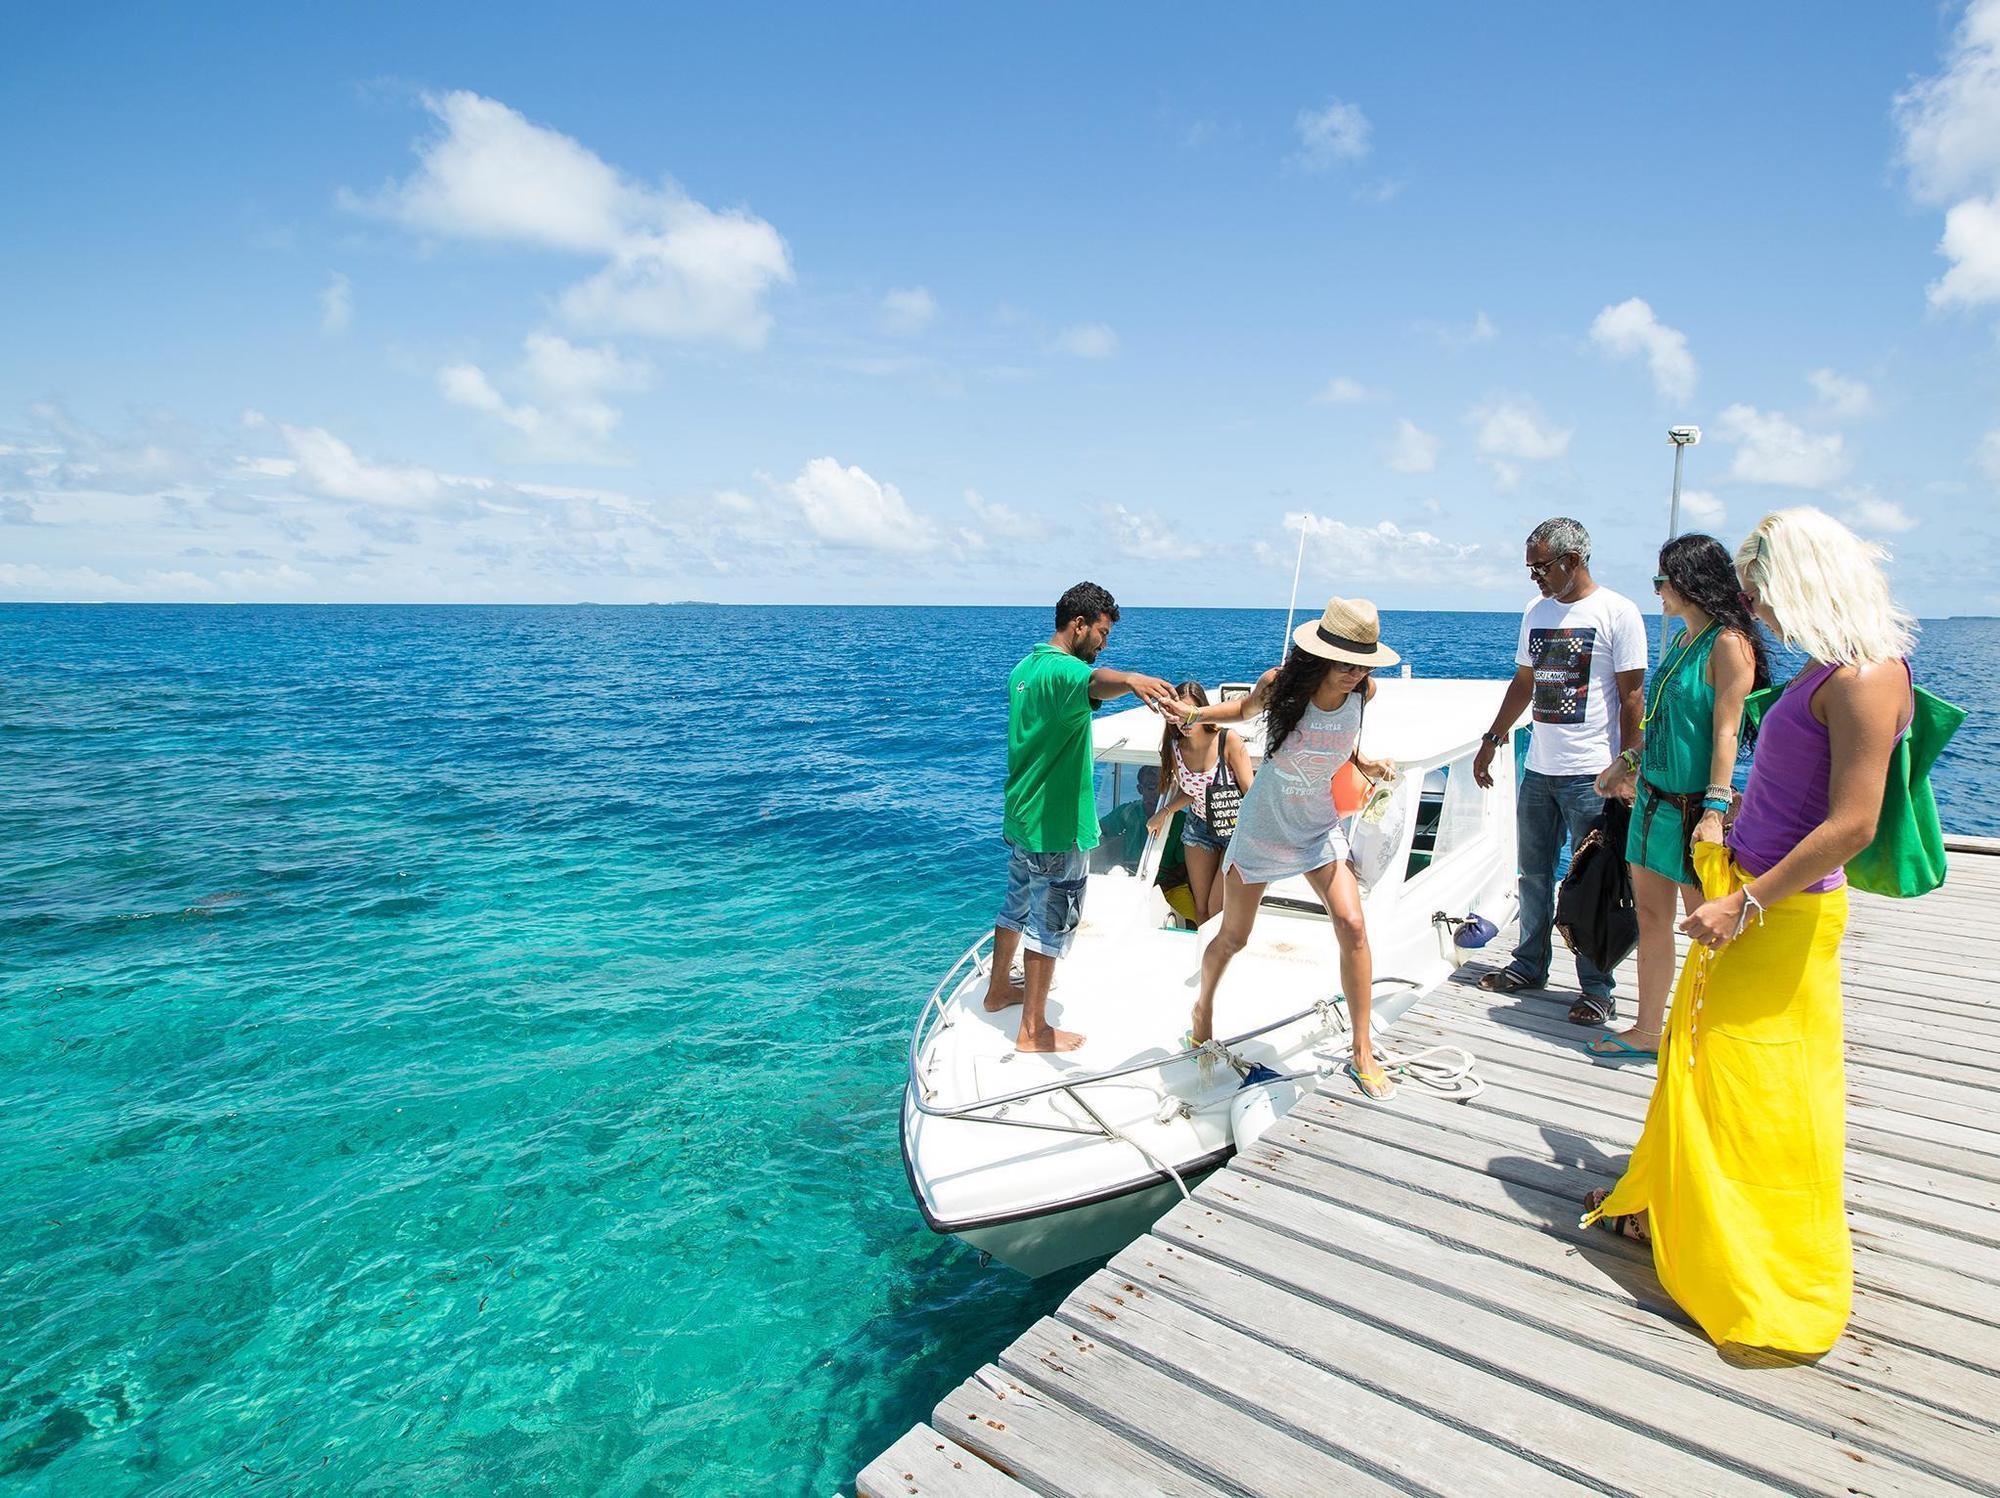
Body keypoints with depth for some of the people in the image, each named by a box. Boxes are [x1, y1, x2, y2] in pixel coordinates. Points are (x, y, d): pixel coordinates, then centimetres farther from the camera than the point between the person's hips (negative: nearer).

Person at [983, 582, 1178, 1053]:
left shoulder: (1025, 667, 10)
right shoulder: (1062, 670, -23)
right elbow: (1095, 681, -48)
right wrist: (1131, 680, -68)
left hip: (1022, 818, 10)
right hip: (1056, 826, -10)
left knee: (1018, 906, 24)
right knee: (1049, 925, 1)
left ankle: (999, 989, 41)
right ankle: (1033, 1031, 11)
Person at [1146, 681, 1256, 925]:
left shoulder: (1228, 741, -23)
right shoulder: (1175, 748, -8)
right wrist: (1165, 812, -5)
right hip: (1199, 827, 5)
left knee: (1217, 909, -6)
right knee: (1201, 908, 10)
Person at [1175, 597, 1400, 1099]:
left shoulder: (1361, 692, -11)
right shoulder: (1279, 685, -20)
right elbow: (1244, 709, 2)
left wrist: (1365, 764, -3)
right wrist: (1194, 713, -15)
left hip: (1320, 826, 2)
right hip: (1263, 825, -2)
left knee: (1352, 926, -13)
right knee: (1233, 937, 7)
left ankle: (1362, 1054, 2)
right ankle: (1204, 1007, 39)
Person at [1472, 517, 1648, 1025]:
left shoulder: (1617, 613, -7)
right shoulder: (1537, 612, 12)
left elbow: (1632, 695, -9)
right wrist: (1491, 740, 19)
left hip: (1591, 774, -6)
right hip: (1538, 769, 6)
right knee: (1534, 873, 13)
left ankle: (1597, 989, 10)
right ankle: (1529, 966, 26)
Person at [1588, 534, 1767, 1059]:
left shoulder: (1729, 643, -13)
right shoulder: (1681, 639, 13)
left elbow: (1726, 731, -19)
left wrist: (1714, 811, -24)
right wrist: (1628, 764, 24)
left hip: (1694, 803, -9)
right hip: (1653, 796, 9)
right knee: (1651, 916, 12)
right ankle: (1646, 1031, 21)